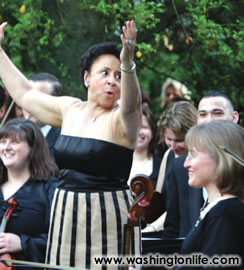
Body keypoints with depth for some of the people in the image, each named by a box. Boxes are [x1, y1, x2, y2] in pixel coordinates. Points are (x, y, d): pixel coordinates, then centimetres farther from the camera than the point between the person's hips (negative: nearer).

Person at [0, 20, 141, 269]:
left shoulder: (122, 118, -6)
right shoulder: (70, 110, 11)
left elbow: (130, 104, -31)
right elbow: (24, 92, 24)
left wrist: (127, 64, -48)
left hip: (107, 218, -6)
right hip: (66, 215, 6)